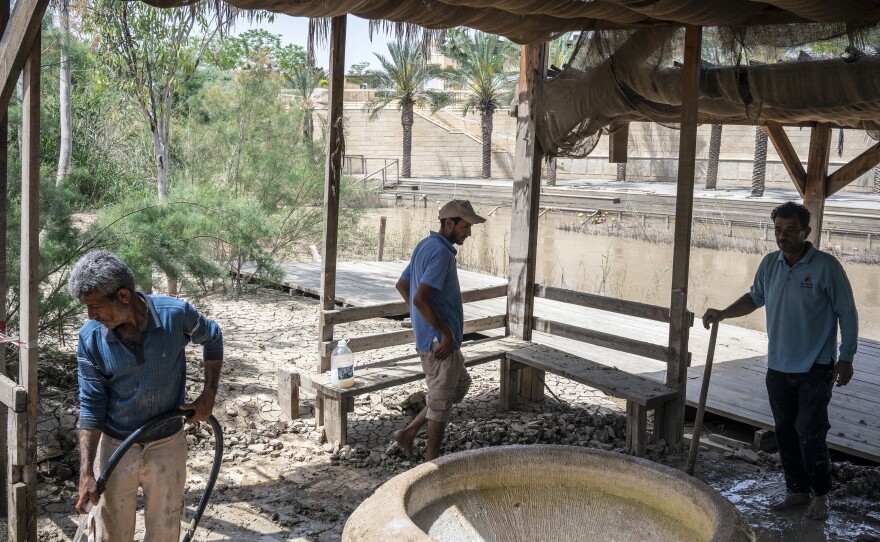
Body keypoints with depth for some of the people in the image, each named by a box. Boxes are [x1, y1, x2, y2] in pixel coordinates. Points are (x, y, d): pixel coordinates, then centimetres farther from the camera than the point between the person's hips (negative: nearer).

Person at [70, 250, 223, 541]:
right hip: (115, 448, 0)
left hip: (167, 446, 0)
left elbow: (213, 339, 3)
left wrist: (209, 395, -1)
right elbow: (91, 407, -9)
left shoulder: (175, 314, -19)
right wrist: (86, 472, -13)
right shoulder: (91, 337, -15)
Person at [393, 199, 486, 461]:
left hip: (427, 334, 10)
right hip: (439, 339, -10)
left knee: (460, 384, 22)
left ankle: (409, 432, 22)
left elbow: (402, 285, 20)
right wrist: (446, 333, -22)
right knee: (442, 399, 3)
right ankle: (432, 458, 16)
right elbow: (420, 298, -29)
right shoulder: (441, 253, -20)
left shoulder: (425, 246, 11)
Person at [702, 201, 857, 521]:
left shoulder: (826, 266, -13)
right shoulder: (770, 264, 2)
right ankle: (797, 490, 27)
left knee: (810, 435, -4)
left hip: (815, 370, -5)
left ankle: (820, 495, 16)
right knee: (785, 432, 13)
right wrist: (723, 314, 5)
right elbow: (755, 298, 18)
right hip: (778, 368, 6)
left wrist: (846, 358, -9)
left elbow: (847, 314, -8)